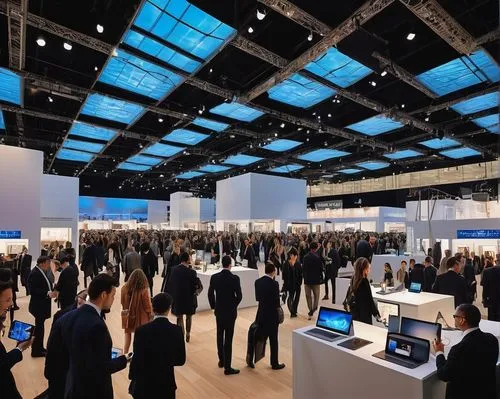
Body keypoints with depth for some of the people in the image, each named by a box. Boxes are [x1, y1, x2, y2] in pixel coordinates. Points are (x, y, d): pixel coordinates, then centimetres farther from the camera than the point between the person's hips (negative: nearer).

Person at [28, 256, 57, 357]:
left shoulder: (41, 272, 10)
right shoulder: (34, 274, -19)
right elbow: (33, 290, -24)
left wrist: (51, 291, 4)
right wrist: (48, 293, -27)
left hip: (42, 304, 9)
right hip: (38, 305, -9)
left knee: (40, 326, 17)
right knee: (39, 326, 1)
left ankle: (39, 348, 28)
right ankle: (36, 350, 13)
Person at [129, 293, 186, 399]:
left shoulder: (142, 330, -22)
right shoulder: (177, 330, -15)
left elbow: (137, 360, -15)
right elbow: (181, 360, -5)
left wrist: (132, 376, 5)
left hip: (145, 384, -1)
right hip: (166, 383, 1)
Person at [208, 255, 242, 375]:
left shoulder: (214, 277, -7)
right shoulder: (235, 278, -16)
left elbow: (210, 294, -1)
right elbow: (239, 296, -15)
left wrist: (214, 306, 12)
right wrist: (234, 306, 3)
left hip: (219, 311, 4)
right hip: (230, 312, -3)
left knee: (220, 336, 19)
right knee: (228, 338, 3)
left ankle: (221, 360, 33)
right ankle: (227, 367, 8)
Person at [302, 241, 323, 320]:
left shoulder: (305, 257, -2)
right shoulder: (318, 257, -14)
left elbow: (303, 268, 3)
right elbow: (321, 269, -10)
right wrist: (321, 277, 4)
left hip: (307, 279, 3)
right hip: (316, 279, -3)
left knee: (308, 296, 12)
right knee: (316, 295, 11)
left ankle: (311, 311, 17)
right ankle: (313, 310, -3)